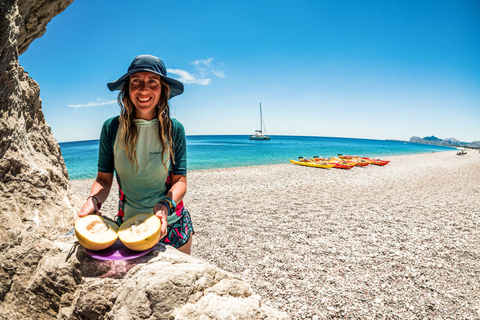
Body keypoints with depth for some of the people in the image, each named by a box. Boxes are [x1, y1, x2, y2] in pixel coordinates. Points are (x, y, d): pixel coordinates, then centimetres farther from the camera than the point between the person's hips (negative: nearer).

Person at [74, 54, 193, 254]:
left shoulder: (174, 130, -9)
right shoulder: (112, 128, -7)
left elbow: (180, 181, -9)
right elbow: (103, 179, -3)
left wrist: (165, 206, -27)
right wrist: (92, 202, -22)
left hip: (171, 224, 0)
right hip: (128, 224, 0)